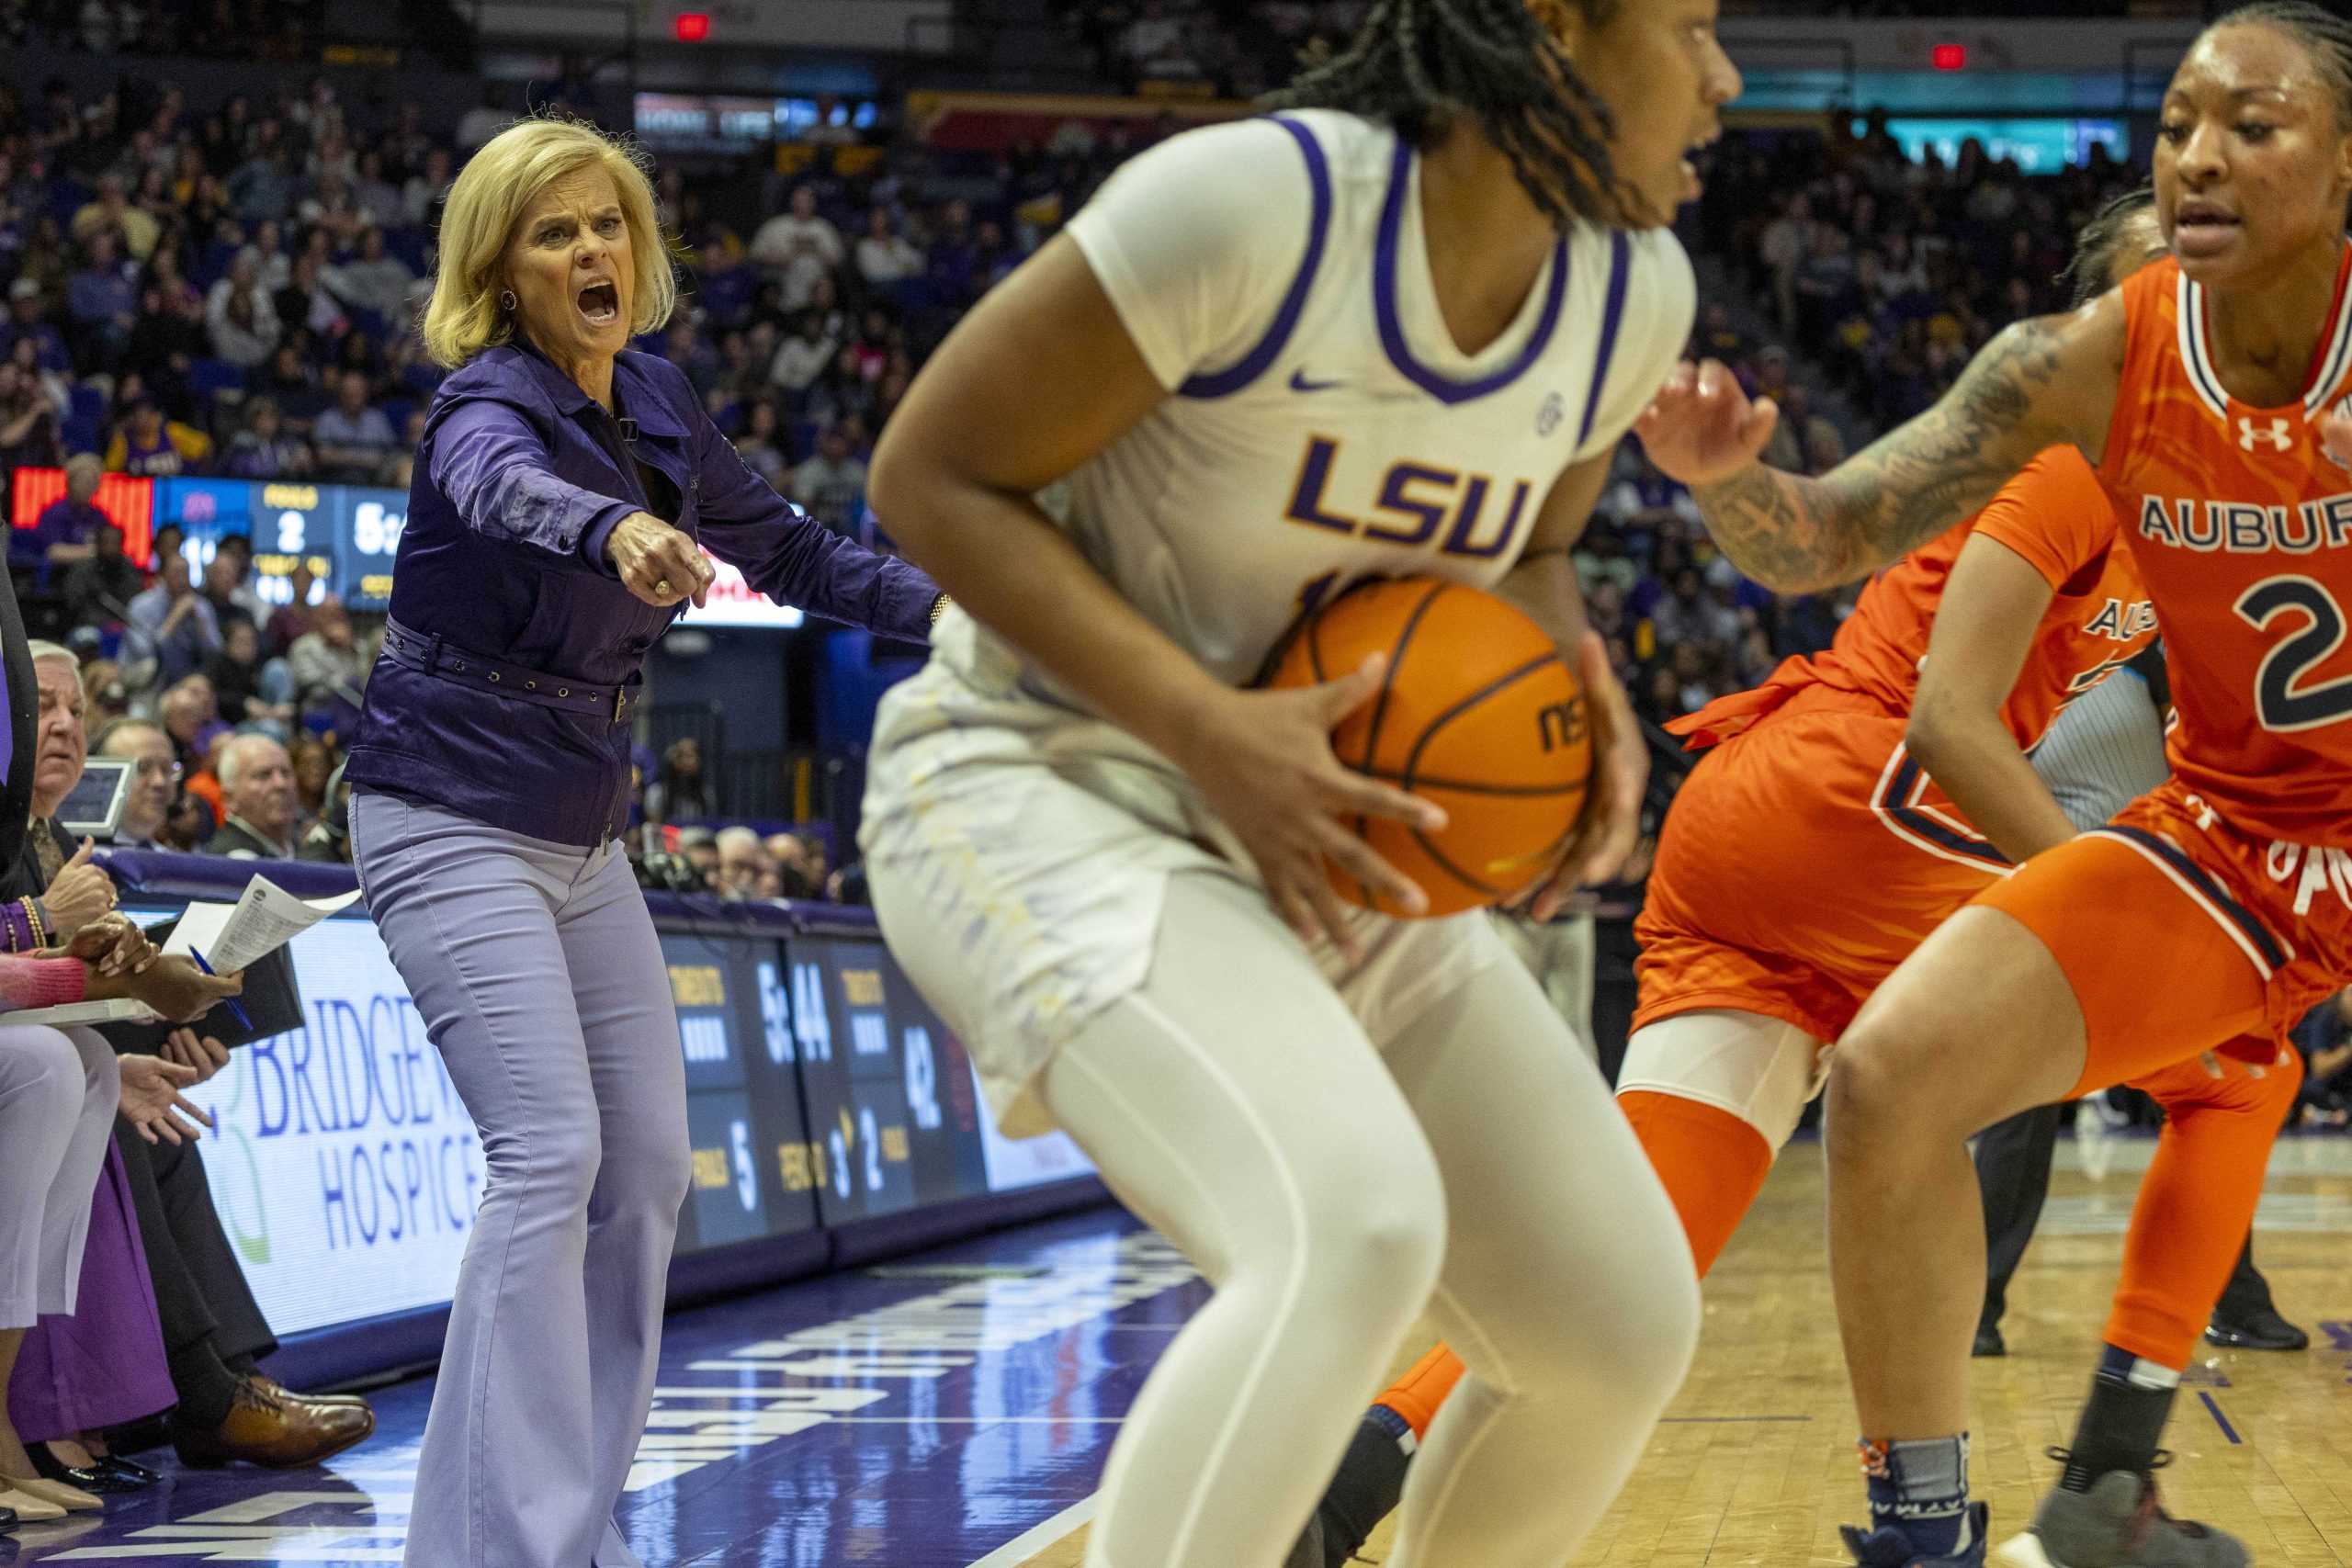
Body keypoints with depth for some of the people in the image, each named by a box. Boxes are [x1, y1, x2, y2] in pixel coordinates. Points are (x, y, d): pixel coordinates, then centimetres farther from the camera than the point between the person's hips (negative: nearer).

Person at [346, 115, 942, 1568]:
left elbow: (787, 546, 16)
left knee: (650, 1161, 8)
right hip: (454, 826, -8)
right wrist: (616, 530, -66)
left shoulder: (658, 406, 4)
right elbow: (508, 486, -44)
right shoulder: (490, 404, -19)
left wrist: (949, 607, 2)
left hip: (582, 834, 8)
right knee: (552, 1150, -19)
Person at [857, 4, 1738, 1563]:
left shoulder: (1632, 288, -1)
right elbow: (932, 473, -16)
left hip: (1332, 831, 8)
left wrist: (1582, 698, -6)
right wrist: (1211, 729, -27)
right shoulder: (1257, 203, -23)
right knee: (1352, 1233, -33)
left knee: (1625, 1324, 3)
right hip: (1048, 793, -8)